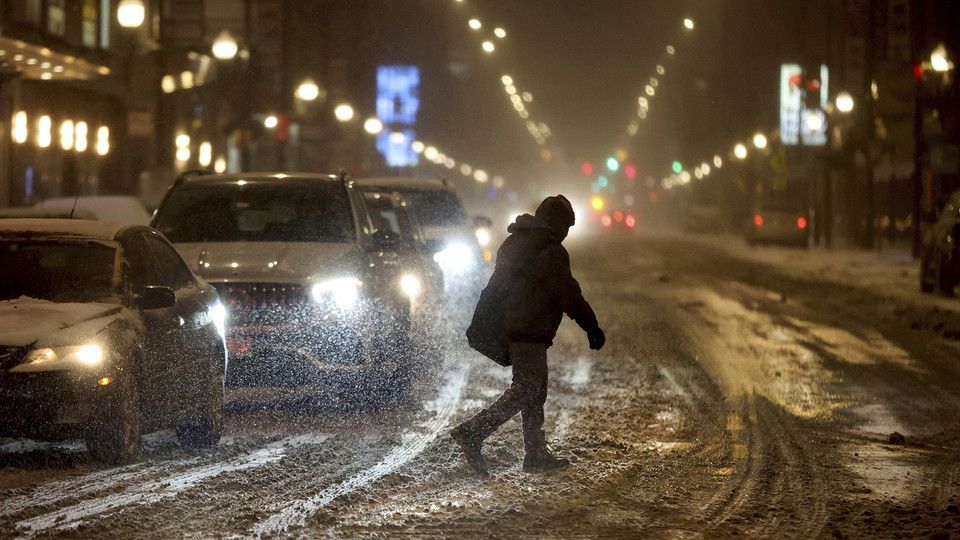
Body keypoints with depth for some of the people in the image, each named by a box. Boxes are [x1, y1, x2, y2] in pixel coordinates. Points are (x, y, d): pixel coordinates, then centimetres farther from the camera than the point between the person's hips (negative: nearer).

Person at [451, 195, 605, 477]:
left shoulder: (514, 242, 17)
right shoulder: (551, 251, -13)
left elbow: (495, 286, 23)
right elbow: (569, 295, -14)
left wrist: (480, 323, 28)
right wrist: (592, 327, -9)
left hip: (508, 327, 10)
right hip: (529, 332, -10)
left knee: (536, 390, 16)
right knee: (524, 392, -9)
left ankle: (536, 453, 18)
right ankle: (471, 433, -19)